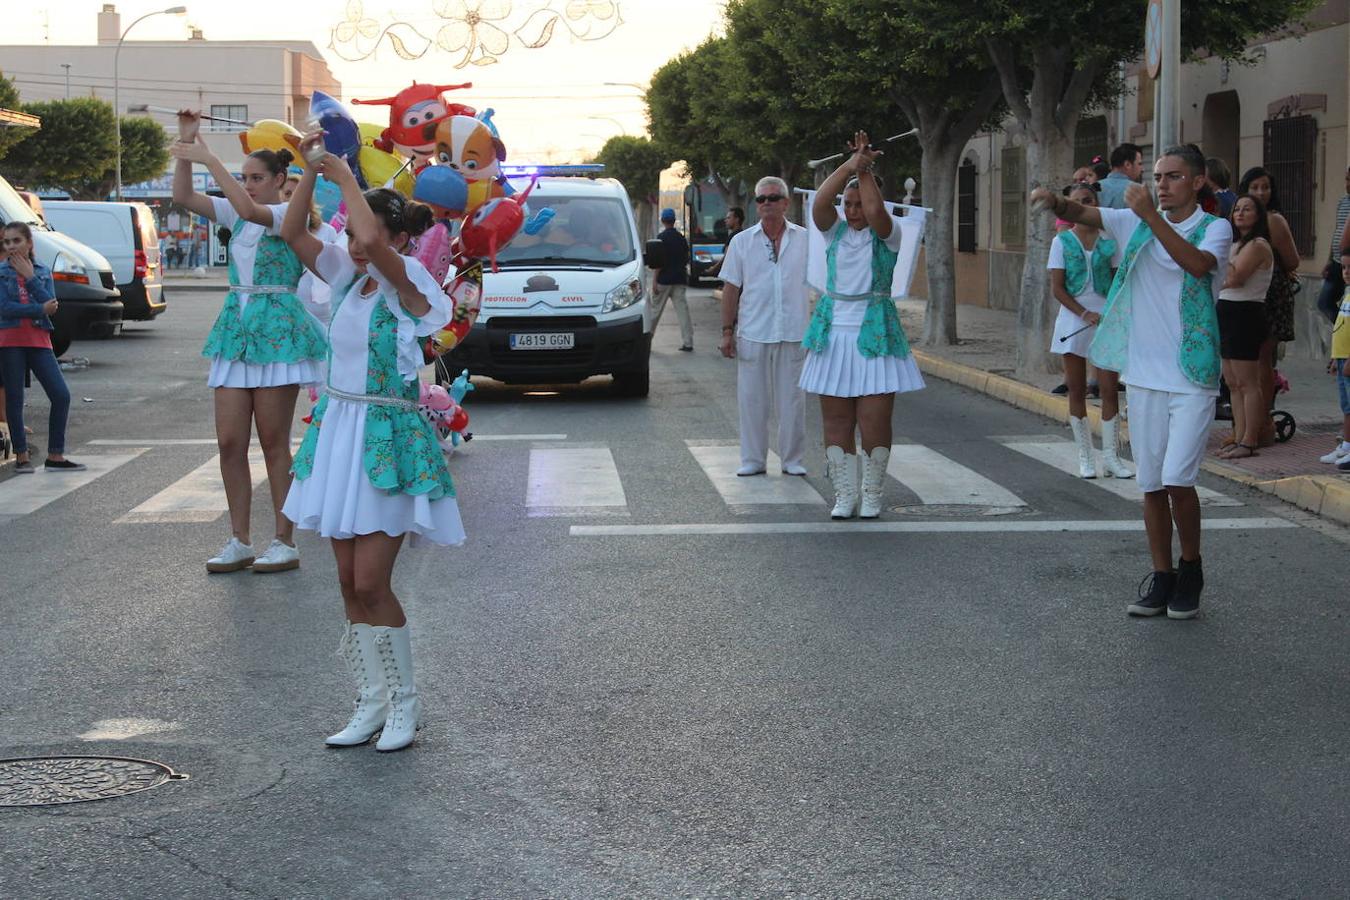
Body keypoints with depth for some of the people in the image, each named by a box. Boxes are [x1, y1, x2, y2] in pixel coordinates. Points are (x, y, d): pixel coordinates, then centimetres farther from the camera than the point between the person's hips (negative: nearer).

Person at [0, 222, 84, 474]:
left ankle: (55, 456, 4)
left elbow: (51, 305, -5)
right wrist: (40, 309, -11)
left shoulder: (43, 272, 9)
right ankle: (21, 456, 13)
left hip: (39, 340, 3)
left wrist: (30, 277, -7)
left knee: (61, 396, -4)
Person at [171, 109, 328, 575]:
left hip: (277, 330, -7)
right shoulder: (237, 215, 13)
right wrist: (186, 141, -5)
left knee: (274, 444, -2)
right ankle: (239, 541, 10)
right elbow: (183, 197, 5)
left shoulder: (289, 214, -7)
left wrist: (209, 158, -24)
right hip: (237, 327, 7)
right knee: (230, 443, 3)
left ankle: (285, 543, 6)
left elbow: (249, 209, -27)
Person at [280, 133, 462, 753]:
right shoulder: (348, 278, 9)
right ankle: (371, 704, 16)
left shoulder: (410, 282, -11)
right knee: (350, 582, 8)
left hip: (388, 439, -7)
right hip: (338, 430, 7)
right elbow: (292, 233, 3)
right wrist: (311, 170, -6)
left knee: (371, 583, -8)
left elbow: (374, 244, -30)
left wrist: (346, 178, -18)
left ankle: (404, 703, 7)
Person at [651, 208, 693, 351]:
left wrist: (654, 281, -14)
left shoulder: (661, 237, -9)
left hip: (664, 280, -4)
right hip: (680, 279, 5)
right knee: (683, 310, 1)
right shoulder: (681, 238, 9)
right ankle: (687, 343, -4)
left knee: (655, 309, 6)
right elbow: (686, 260, 14)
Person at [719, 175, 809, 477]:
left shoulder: (805, 239, 5)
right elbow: (731, 289, 6)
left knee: (792, 400, 4)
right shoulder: (742, 242, 6)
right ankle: (753, 460, 13)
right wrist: (727, 331, 1)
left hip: (793, 334, 0)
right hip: (752, 334, 0)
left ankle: (792, 460, 14)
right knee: (751, 399, 4)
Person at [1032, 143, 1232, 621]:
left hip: (1192, 376, -4)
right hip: (1144, 373, 4)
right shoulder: (1137, 224, 9)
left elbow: (1198, 264, -23)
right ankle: (1162, 578, 19)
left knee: (1177, 479, -13)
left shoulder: (1214, 228, -2)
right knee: (1151, 484, 8)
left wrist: (1151, 216, -29)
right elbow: (1082, 214, -3)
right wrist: (1054, 201, -25)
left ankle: (1191, 570, 8)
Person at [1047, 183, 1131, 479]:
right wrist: (1086, 314, -12)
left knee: (1109, 389, -3)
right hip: (1074, 319, 0)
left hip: (1106, 318, 0)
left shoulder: (1109, 240, 4)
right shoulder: (1062, 242, 2)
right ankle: (1085, 457, 12)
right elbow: (1057, 288, -2)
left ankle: (1111, 457, 3)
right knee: (1077, 390, 4)